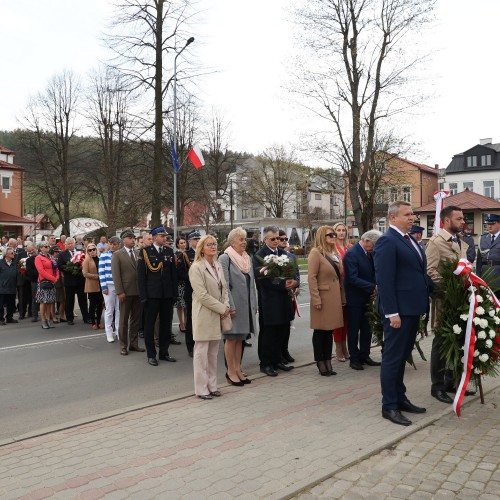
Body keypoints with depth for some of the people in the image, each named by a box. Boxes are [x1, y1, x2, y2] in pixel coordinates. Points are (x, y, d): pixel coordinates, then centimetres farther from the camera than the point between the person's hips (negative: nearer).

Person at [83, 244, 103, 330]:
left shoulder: (99, 259, 10)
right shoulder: (87, 260, -2)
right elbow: (85, 274, -10)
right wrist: (96, 276, -15)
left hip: (100, 285, 4)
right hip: (92, 286, -4)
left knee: (100, 304, 6)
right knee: (92, 305, 2)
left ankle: (98, 322, 16)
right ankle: (93, 323, 11)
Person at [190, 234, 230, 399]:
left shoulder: (218, 266, 12)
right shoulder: (196, 268, -11)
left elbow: (224, 288, 13)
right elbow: (202, 295, -17)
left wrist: (226, 306, -4)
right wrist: (221, 308, -15)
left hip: (218, 315, 7)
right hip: (204, 315, -7)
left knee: (213, 353, 13)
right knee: (201, 353, 1)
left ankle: (212, 386, 22)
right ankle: (201, 389, 9)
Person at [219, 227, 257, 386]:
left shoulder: (247, 258, 12)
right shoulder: (225, 258, -9)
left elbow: (251, 283, 14)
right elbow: (225, 285, -14)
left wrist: (254, 305, 10)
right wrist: (230, 307, -18)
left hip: (246, 305, 7)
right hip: (233, 305, -7)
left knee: (240, 338, 12)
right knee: (231, 338, 2)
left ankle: (237, 369, 21)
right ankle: (231, 371, 11)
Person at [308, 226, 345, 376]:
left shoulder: (335, 254, 15)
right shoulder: (315, 253, -8)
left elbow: (340, 277, 16)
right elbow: (311, 278, -14)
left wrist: (343, 297, 11)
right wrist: (316, 299, -18)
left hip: (335, 298, 7)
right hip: (322, 298, -7)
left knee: (330, 330, 11)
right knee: (320, 331, 2)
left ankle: (328, 362, 18)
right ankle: (320, 363, 11)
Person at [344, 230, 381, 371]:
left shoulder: (369, 253, 7)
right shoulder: (351, 254, -19)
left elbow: (373, 273, 13)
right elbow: (353, 279, -24)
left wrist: (373, 291, -3)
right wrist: (373, 288, -24)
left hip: (367, 298, 8)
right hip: (354, 299, -7)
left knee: (366, 329, 13)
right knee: (354, 330, 4)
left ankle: (364, 356, 24)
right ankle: (354, 359, 14)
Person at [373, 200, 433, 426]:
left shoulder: (409, 240, 15)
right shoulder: (387, 241, -14)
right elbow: (384, 280, -19)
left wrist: (433, 289, 9)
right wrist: (392, 313, -22)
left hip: (412, 308, 9)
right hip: (398, 310, -9)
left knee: (402, 356, 18)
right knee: (393, 357, 1)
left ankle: (400, 398, 30)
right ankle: (389, 406, 11)